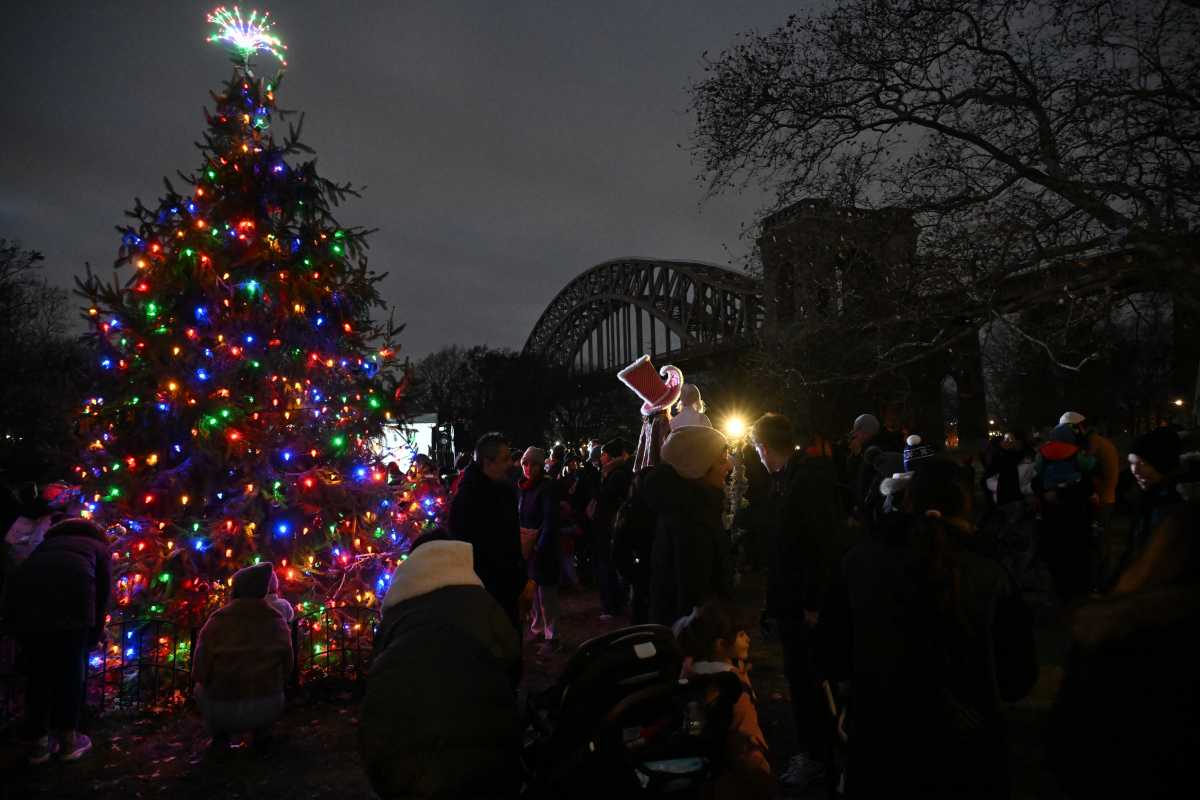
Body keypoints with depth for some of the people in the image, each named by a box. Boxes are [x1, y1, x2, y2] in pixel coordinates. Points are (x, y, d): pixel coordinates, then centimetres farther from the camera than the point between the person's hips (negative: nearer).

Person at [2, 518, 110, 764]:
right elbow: (103, 592, 22)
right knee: (70, 668, 11)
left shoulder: (49, 542, 41)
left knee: (38, 670, 16)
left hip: (22, 590, 3)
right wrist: (95, 636, 33)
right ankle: (69, 741, 20)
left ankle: (40, 743, 22)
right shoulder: (98, 548, 31)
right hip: (70, 590, -3)